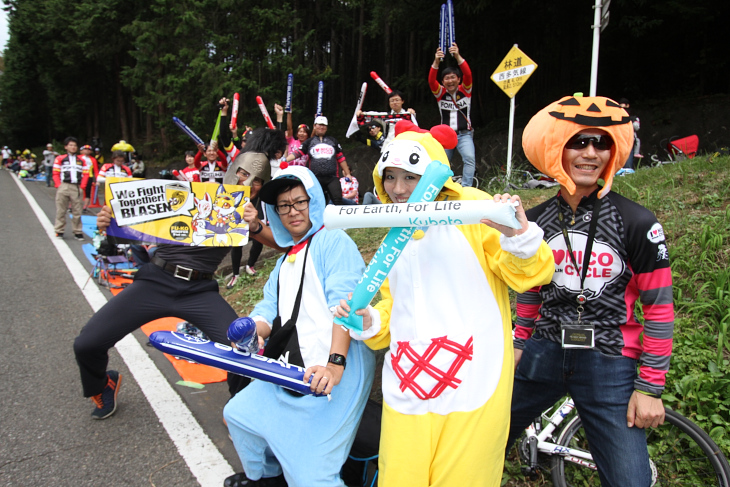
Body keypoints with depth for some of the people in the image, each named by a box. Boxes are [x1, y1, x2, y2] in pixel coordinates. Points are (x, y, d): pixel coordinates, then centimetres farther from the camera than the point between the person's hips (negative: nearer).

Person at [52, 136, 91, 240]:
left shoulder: (82, 160, 12)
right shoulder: (60, 159, 6)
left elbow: (85, 174, 9)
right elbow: (55, 174, 5)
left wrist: (82, 187, -1)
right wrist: (59, 185, -5)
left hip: (77, 188, 1)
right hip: (63, 187, -1)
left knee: (77, 211, 3)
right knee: (61, 210, 3)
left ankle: (78, 232, 8)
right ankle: (59, 231, 10)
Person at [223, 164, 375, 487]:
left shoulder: (333, 242, -4)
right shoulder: (285, 261, 24)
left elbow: (344, 304, -17)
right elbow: (270, 310, 16)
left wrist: (335, 364, -30)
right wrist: (252, 332, -8)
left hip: (334, 374, -9)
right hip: (291, 374, 9)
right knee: (238, 413, 22)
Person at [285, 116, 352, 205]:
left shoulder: (333, 141, 15)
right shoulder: (309, 142, 13)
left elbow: (341, 158, 16)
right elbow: (297, 152, 5)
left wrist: (347, 173, 12)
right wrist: (285, 160, -11)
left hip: (332, 178, 0)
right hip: (316, 178, 0)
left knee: (337, 200, -13)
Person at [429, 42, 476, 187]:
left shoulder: (465, 90, 1)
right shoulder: (440, 93, 3)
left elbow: (468, 75, -17)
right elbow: (431, 81, -15)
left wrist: (458, 57, -32)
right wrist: (436, 62, -32)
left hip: (464, 134, -2)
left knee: (470, 158, -23)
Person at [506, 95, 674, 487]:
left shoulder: (637, 223, -10)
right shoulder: (535, 220, 2)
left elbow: (659, 308, -7)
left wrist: (650, 388, -7)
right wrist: (519, 344, 18)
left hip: (609, 365, -3)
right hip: (544, 353, 4)